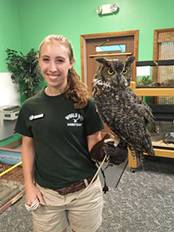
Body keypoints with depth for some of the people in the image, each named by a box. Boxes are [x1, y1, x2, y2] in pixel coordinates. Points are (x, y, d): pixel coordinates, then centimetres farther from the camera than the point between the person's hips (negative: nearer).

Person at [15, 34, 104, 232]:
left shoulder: (85, 103, -12)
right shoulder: (30, 107, -5)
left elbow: (94, 146, -4)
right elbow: (28, 145, 4)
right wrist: (29, 185, 1)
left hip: (85, 191, -1)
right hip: (45, 193, 2)